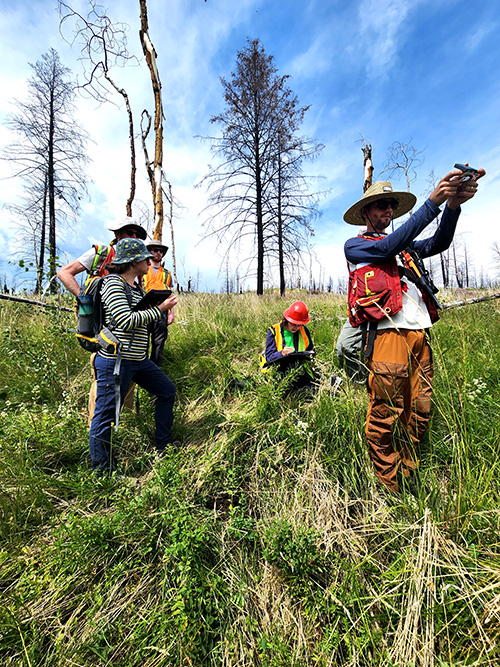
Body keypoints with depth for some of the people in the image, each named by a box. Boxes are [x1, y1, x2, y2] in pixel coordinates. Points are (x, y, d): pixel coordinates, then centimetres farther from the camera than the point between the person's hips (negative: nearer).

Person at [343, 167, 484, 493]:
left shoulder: (406, 247, 30)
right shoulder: (354, 245, 12)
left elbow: (439, 243, 12)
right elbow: (387, 248, -8)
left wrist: (453, 204, -6)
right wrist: (433, 202, -9)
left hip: (421, 336, 6)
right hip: (388, 334, -6)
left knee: (418, 415, 7)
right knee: (385, 418, -4)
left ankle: (411, 482, 24)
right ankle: (389, 489, 12)